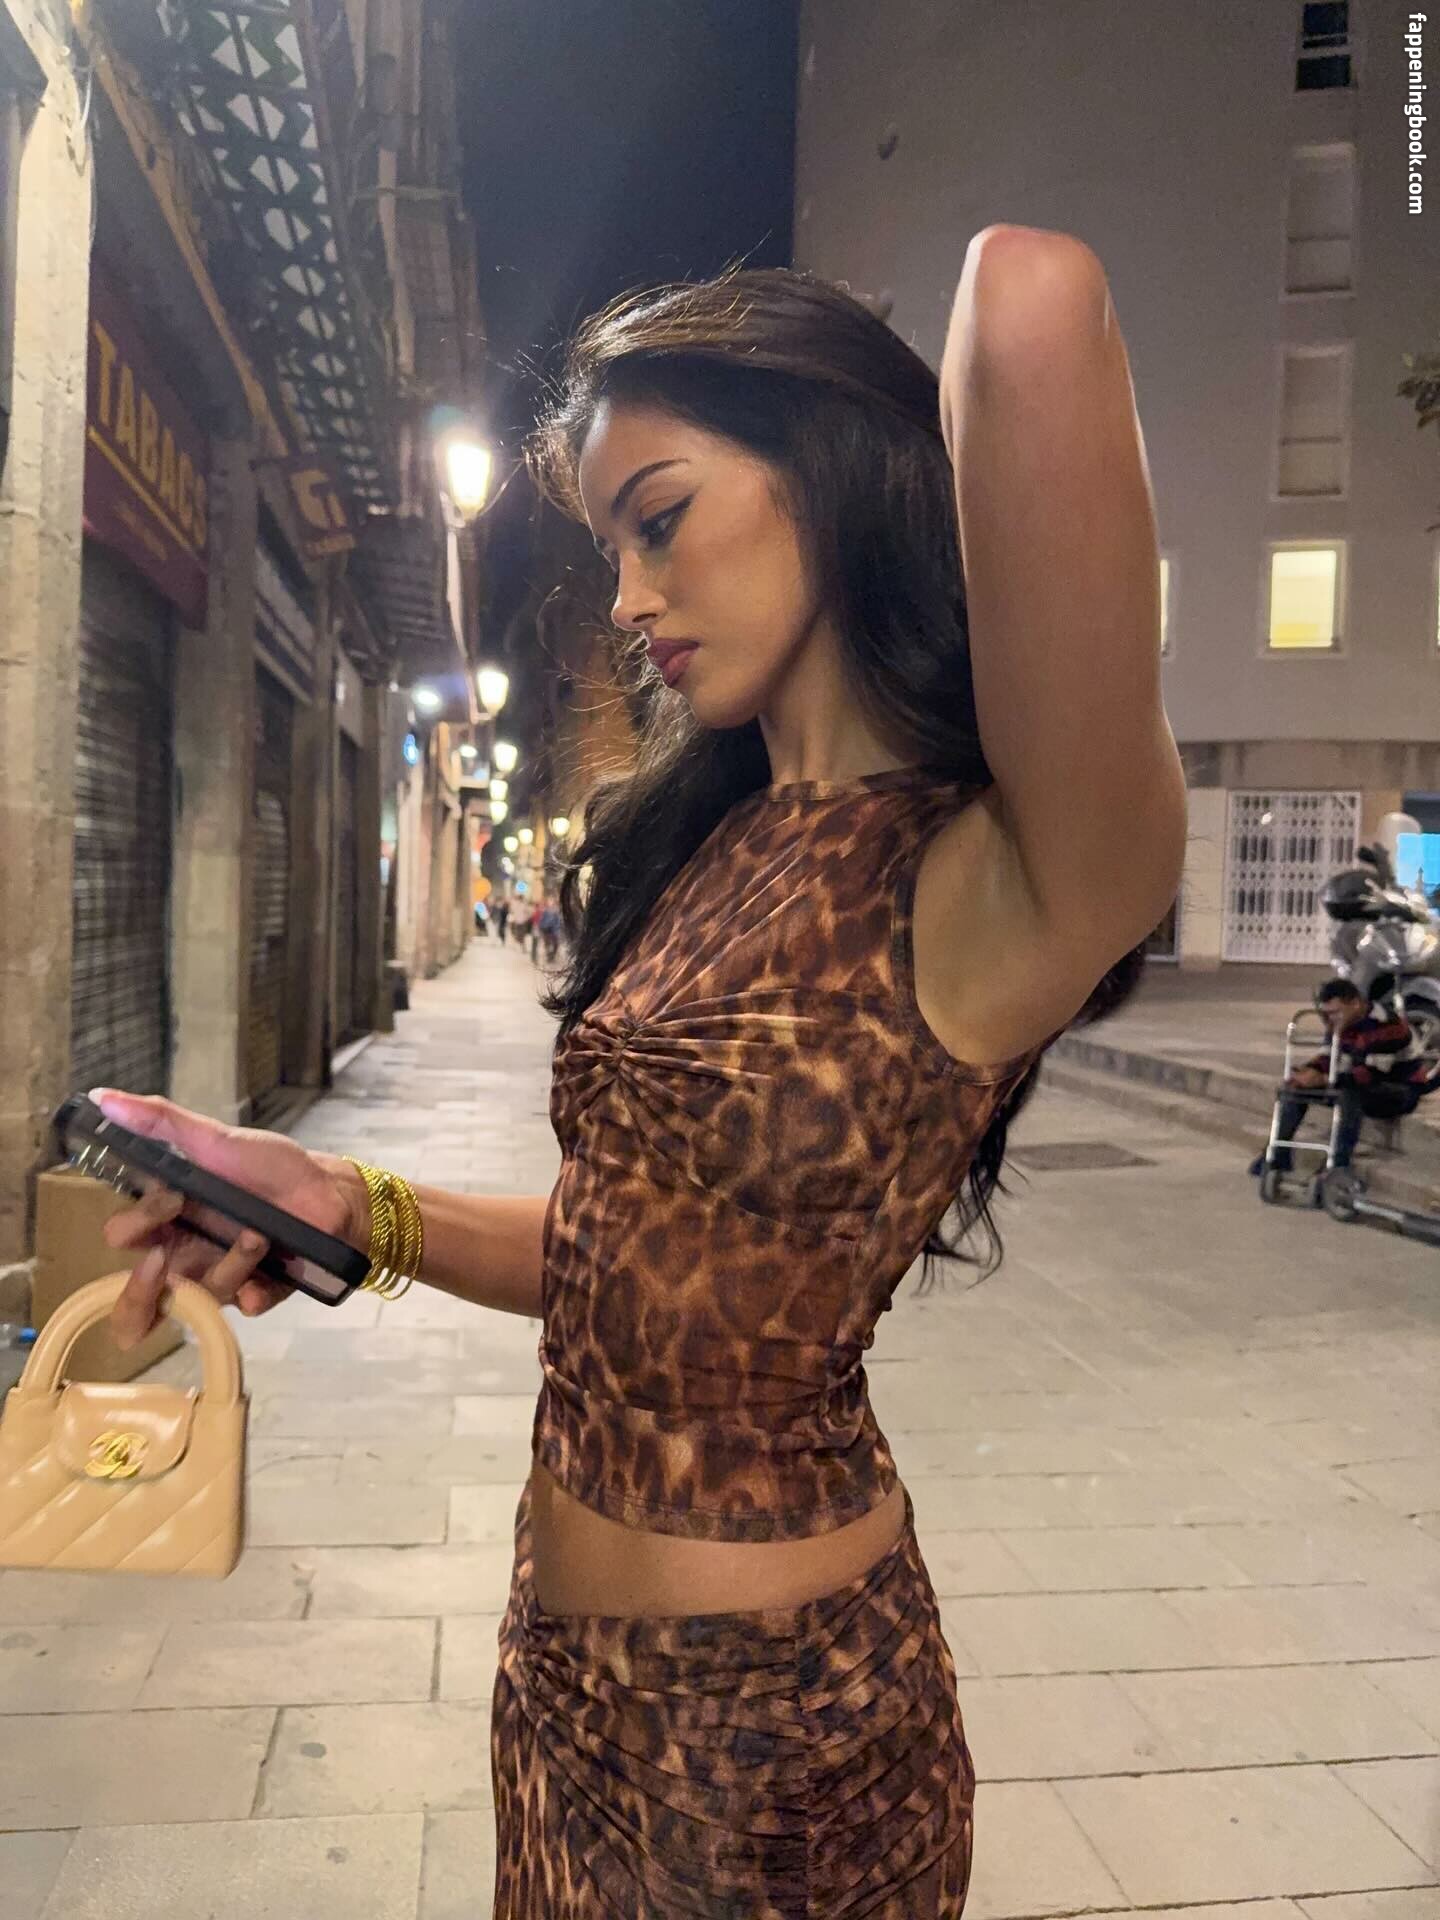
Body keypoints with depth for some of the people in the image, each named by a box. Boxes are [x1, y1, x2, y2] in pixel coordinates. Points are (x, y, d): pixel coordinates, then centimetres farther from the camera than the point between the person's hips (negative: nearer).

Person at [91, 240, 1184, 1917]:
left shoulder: (997, 885, -23)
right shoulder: (709, 842, 3)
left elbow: (1033, 305, -39)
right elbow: (641, 1250, 6)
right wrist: (353, 1206, -7)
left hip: (772, 1715, -6)